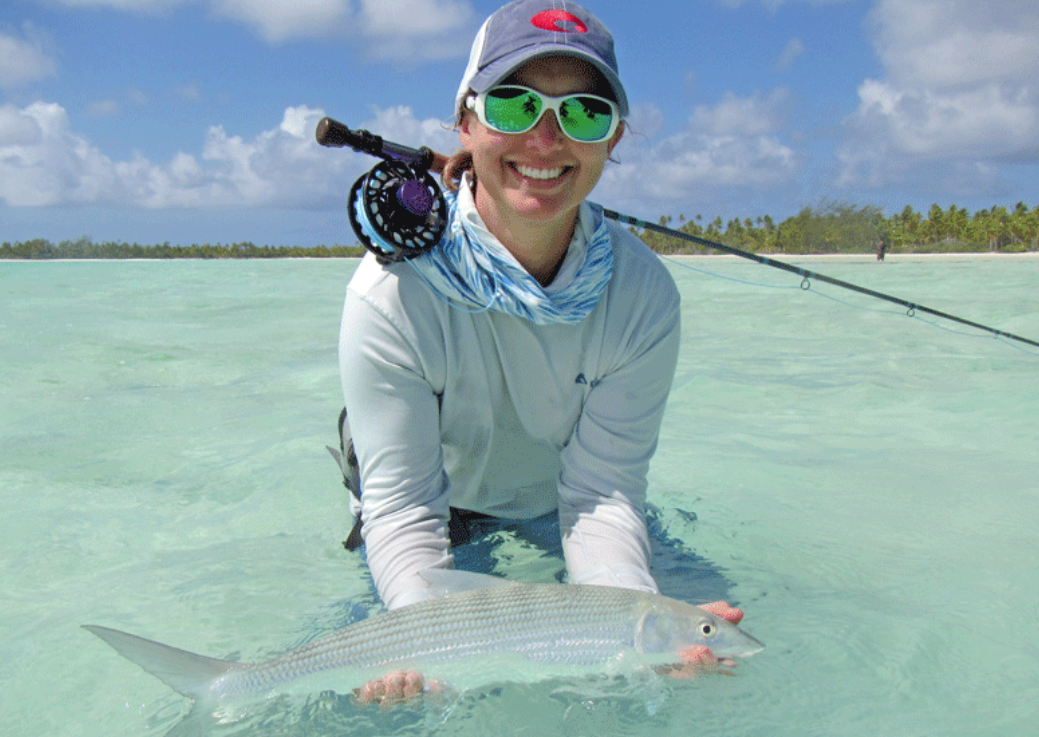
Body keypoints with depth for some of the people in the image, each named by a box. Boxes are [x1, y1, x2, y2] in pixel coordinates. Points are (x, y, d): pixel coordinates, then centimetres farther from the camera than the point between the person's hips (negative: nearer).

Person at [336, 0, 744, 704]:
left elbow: (603, 493, -26)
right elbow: (404, 507, -30)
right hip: (442, 525, -1)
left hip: (556, 526, 2)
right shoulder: (392, 291, -32)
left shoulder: (644, 294, -25)